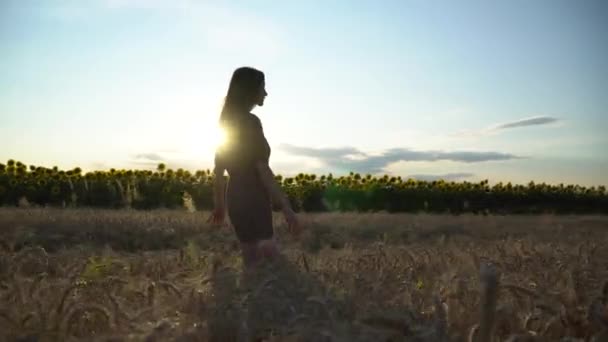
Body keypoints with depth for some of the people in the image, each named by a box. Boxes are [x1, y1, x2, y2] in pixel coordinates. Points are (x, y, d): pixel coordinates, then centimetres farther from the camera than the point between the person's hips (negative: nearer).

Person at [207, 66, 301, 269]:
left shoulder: (227, 121, 12)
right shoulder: (250, 121, -14)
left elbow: (218, 169, 15)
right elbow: (262, 169, -20)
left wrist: (219, 206, 23)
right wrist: (287, 207, -18)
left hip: (235, 197, 9)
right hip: (252, 200, -9)